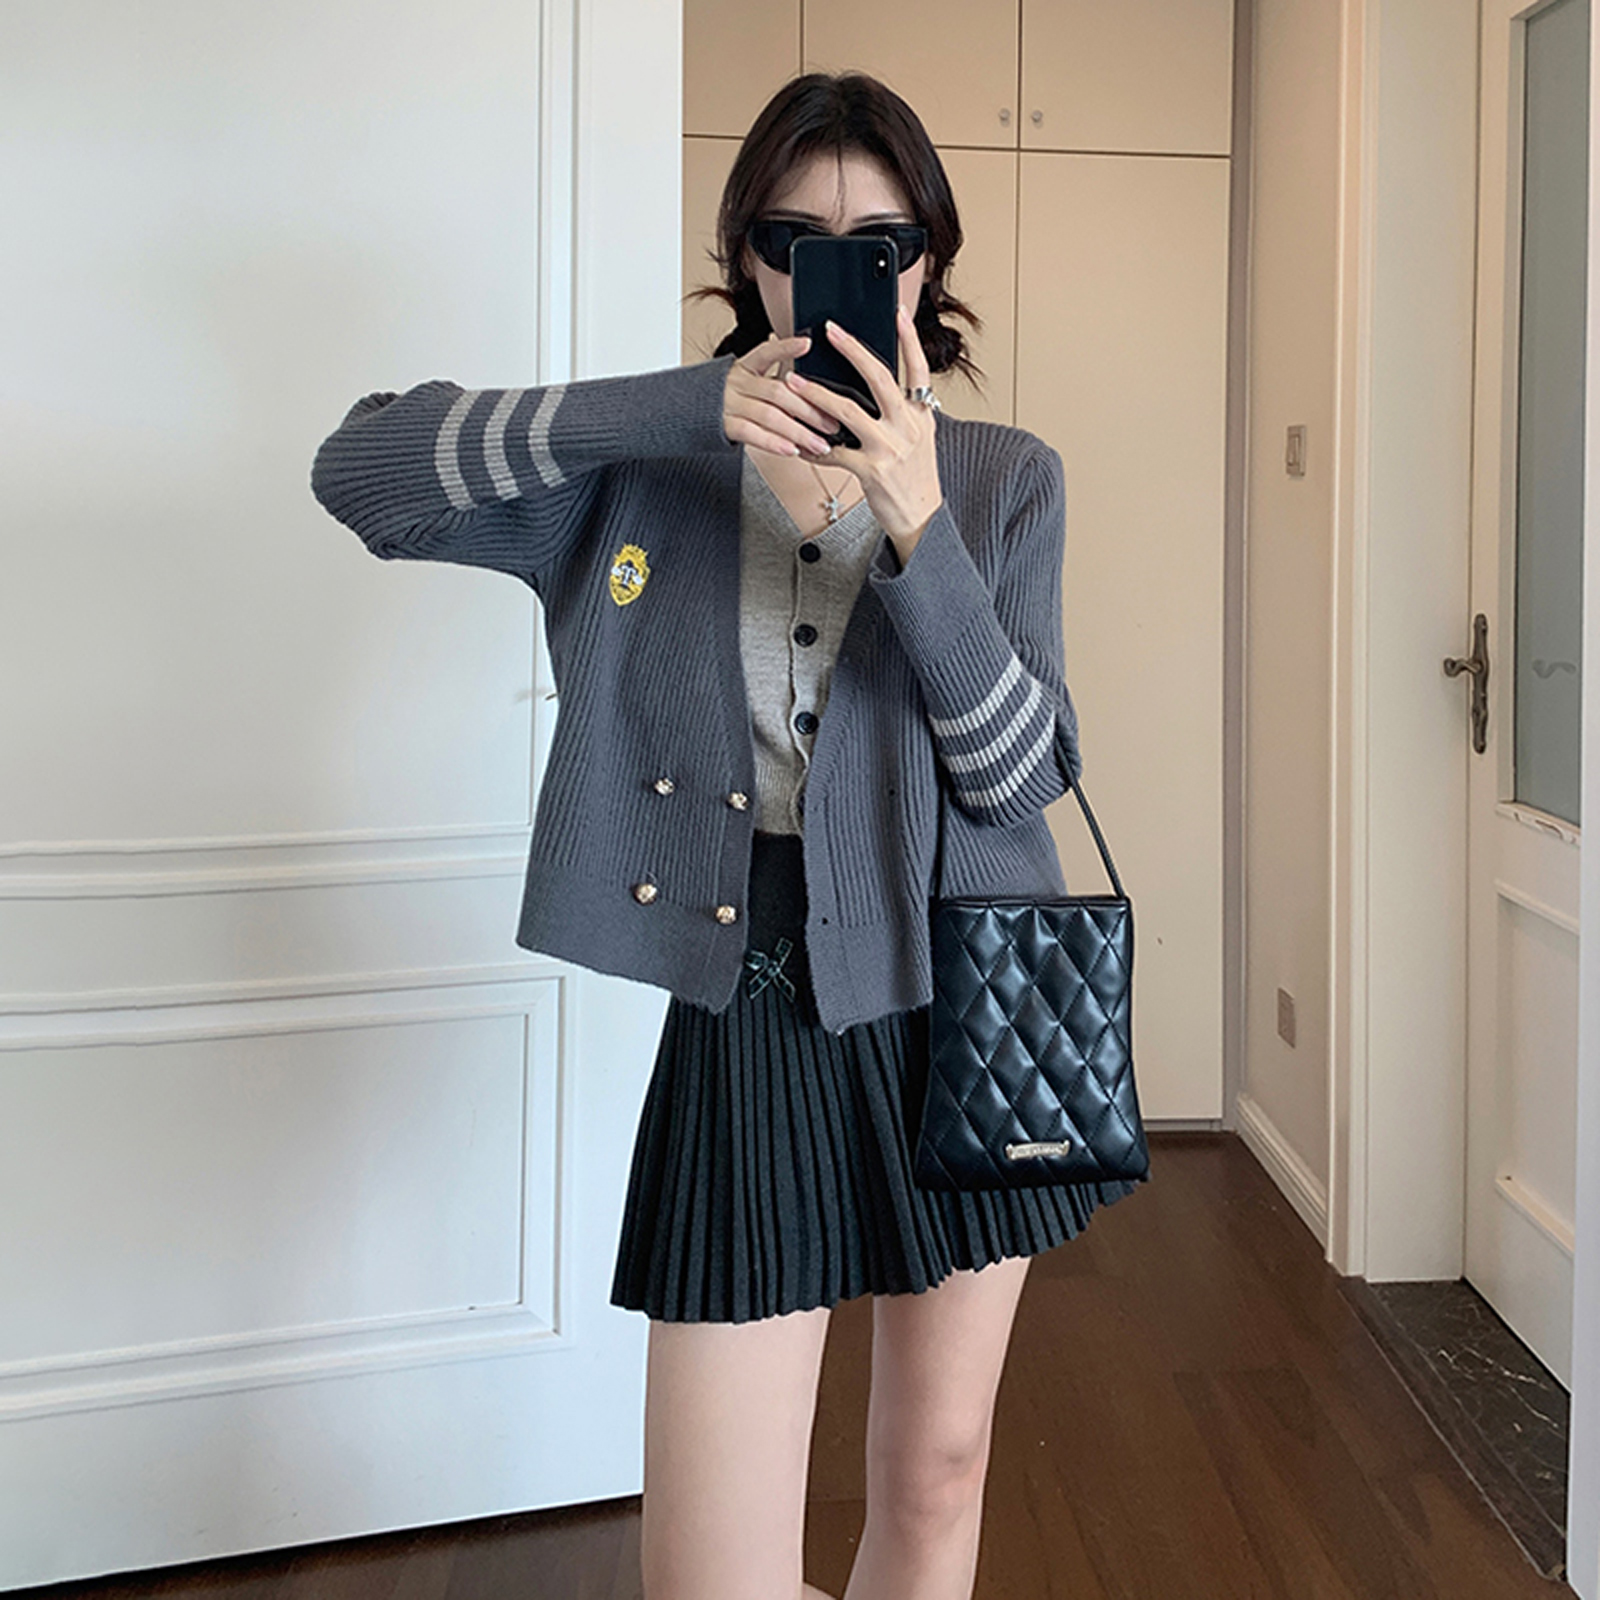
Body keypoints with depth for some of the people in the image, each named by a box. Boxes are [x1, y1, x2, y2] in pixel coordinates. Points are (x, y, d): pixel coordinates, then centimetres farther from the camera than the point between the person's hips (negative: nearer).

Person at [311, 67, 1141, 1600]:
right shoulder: (649, 465, 0)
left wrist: (915, 526, -24)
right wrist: (686, 406, -21)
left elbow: (1022, 772, -9)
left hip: (965, 1011, 2)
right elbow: (358, 466, -13)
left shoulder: (1005, 479, 3)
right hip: (753, 1021, -1)